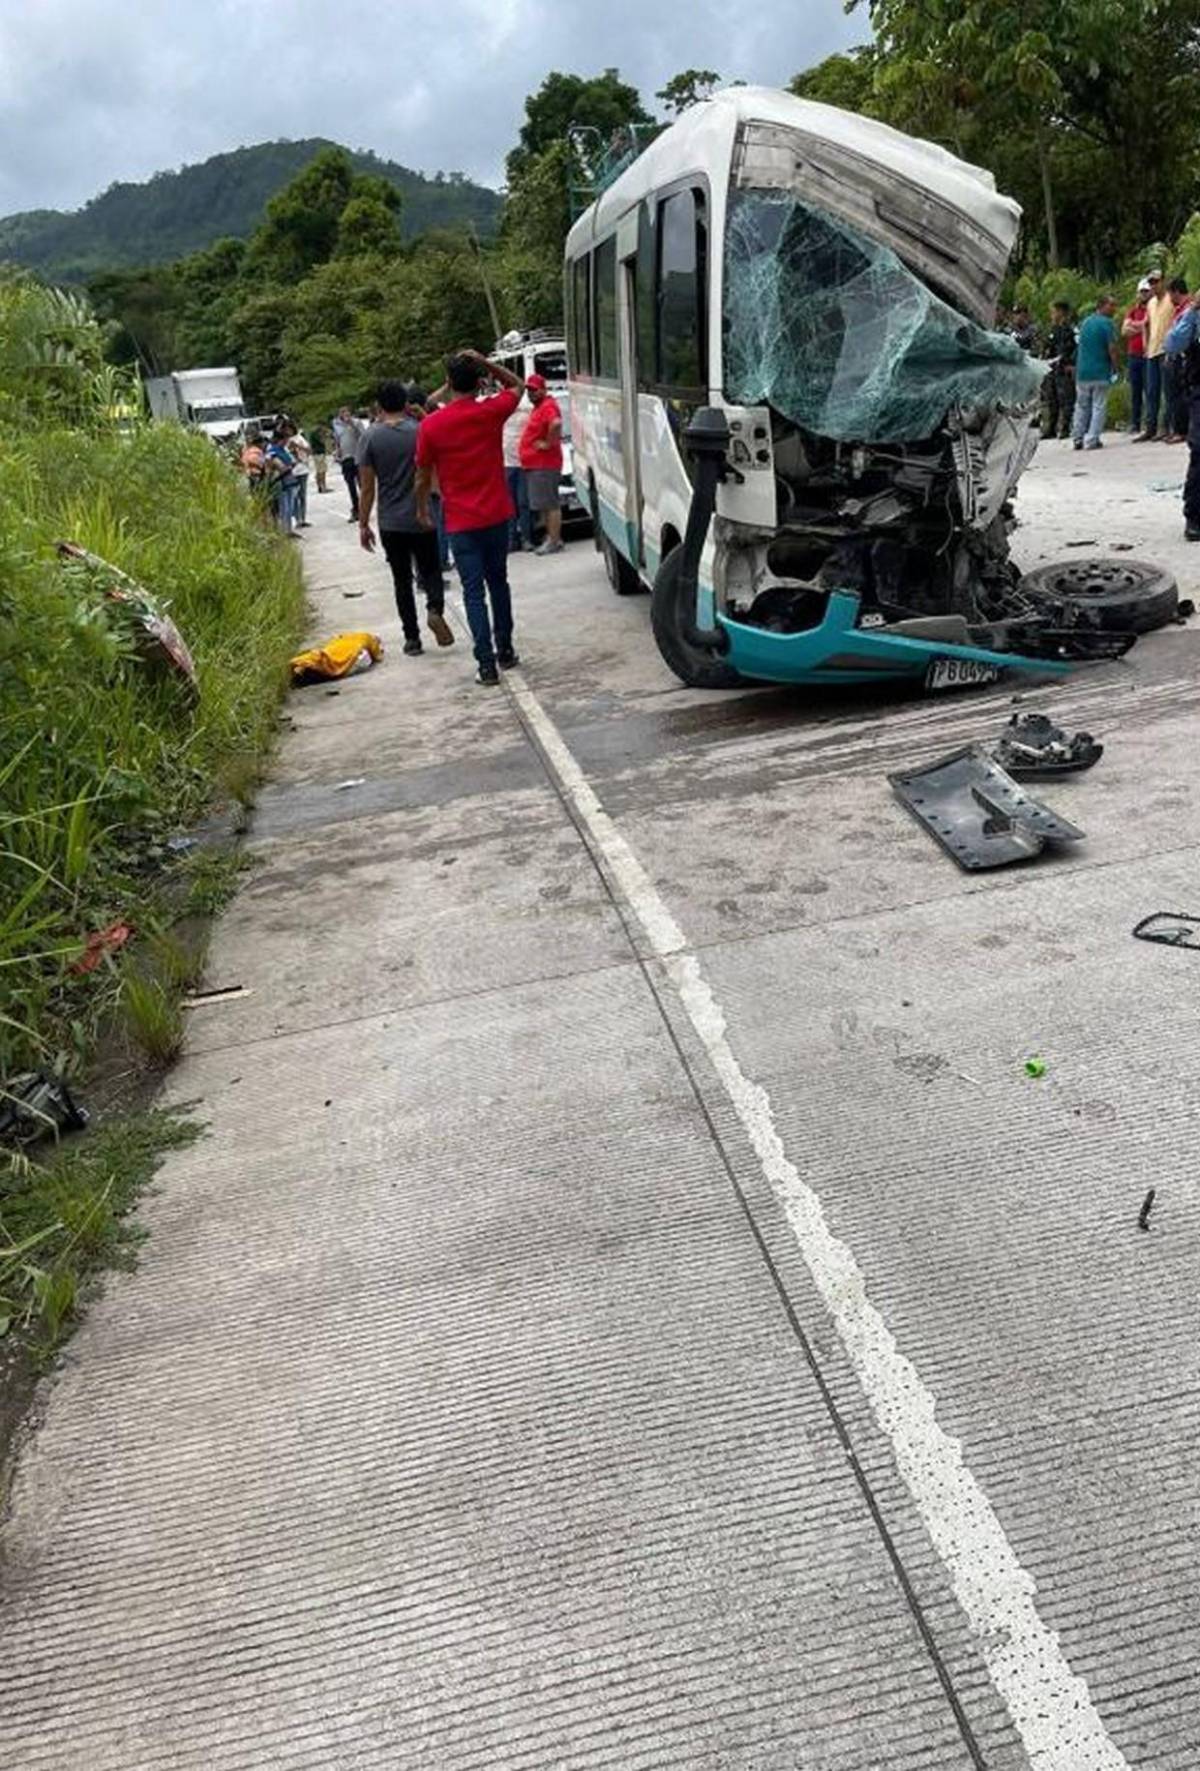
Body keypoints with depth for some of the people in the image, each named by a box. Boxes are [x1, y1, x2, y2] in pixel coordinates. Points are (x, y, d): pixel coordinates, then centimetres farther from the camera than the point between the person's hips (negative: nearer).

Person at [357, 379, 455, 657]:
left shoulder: (371, 437, -6)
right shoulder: (421, 430, -6)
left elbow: (367, 487, -6)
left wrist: (363, 524, 2)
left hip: (390, 524, 0)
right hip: (421, 519, 0)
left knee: (402, 580, 9)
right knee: (431, 570, 14)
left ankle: (412, 638, 9)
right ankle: (434, 608, -16)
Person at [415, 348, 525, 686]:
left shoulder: (431, 425, -8)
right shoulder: (491, 412, -5)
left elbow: (424, 475, 3)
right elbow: (517, 385, 16)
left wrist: (422, 508, 19)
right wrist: (485, 362, 4)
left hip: (461, 523, -2)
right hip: (497, 516, 2)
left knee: (474, 592, 1)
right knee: (498, 583, 18)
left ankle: (487, 664, -5)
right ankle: (505, 651, 26)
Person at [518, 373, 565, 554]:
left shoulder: (548, 406, -13)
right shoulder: (537, 407, 19)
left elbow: (556, 423, -33)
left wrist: (548, 444, -24)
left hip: (544, 465, -11)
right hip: (533, 465, 11)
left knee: (550, 504, -8)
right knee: (543, 505, 14)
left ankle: (554, 541, -6)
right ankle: (551, 537, 20)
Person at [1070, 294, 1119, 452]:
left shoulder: (1085, 322, 12)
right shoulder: (1108, 323, -10)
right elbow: (1112, 348, -15)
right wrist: (1114, 367, -4)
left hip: (1082, 371, 6)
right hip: (1101, 372, -6)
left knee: (1081, 406, 14)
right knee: (1098, 407, 0)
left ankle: (1077, 439, 14)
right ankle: (1091, 440, -5)